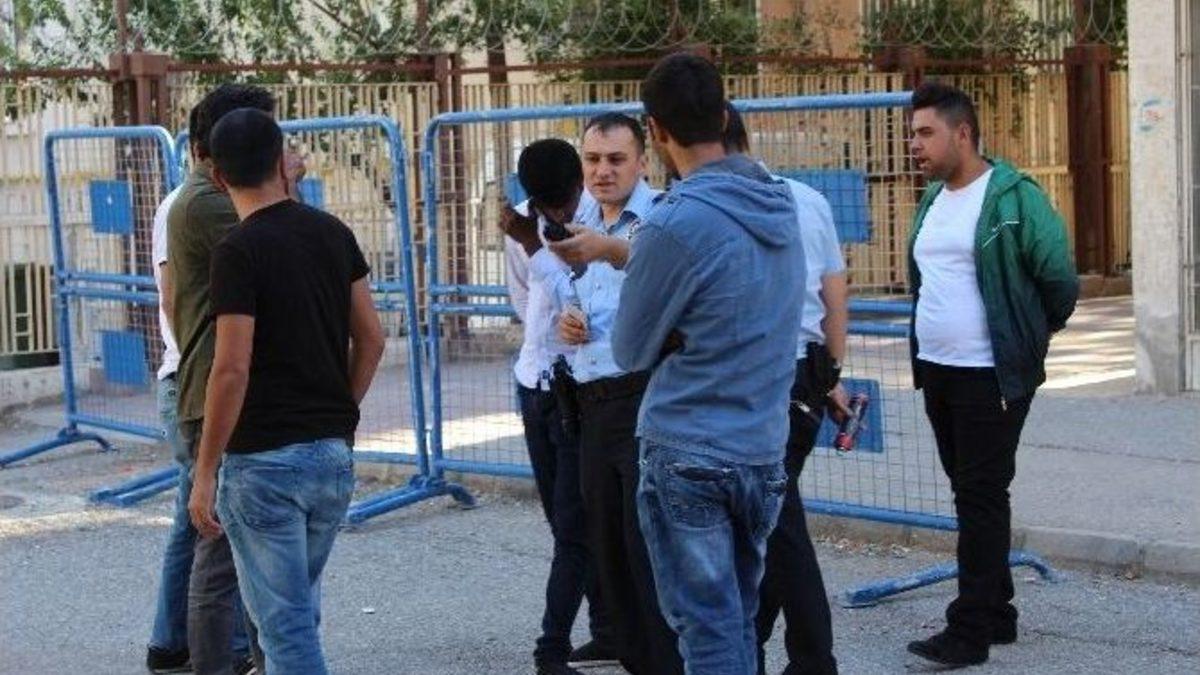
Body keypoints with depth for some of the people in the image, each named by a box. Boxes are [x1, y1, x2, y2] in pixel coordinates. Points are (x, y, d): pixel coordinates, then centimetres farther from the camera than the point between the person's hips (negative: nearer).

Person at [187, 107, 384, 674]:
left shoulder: (239, 251, -14)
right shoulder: (333, 234, 6)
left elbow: (232, 369, -18)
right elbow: (371, 339, 9)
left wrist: (204, 474, -13)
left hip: (264, 458, -7)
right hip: (334, 454, 7)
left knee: (285, 622, -2)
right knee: (298, 609, 21)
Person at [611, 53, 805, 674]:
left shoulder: (675, 223, -17)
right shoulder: (780, 207, 5)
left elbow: (630, 352, -7)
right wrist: (628, 256, 10)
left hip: (688, 456, -7)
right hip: (764, 450, 7)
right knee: (738, 621, 17)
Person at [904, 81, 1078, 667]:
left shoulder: (1014, 197, -12)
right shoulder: (931, 201, 12)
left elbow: (1060, 281, -9)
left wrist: (1029, 340, 3)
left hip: (991, 377, -8)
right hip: (936, 372, 8)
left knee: (982, 499, -6)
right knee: (969, 494, 13)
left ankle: (969, 631, -4)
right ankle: (996, 614, 23)